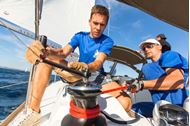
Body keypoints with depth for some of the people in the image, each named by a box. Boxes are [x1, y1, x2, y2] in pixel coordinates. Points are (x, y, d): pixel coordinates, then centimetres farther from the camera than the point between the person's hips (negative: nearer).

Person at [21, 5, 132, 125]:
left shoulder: (107, 41, -7)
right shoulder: (80, 36, 3)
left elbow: (99, 63, -24)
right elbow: (64, 52, -12)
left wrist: (86, 67, -47)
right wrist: (51, 52, -35)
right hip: (78, 74, 3)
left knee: (125, 103, -27)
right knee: (47, 58, -14)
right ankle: (34, 110, -15)